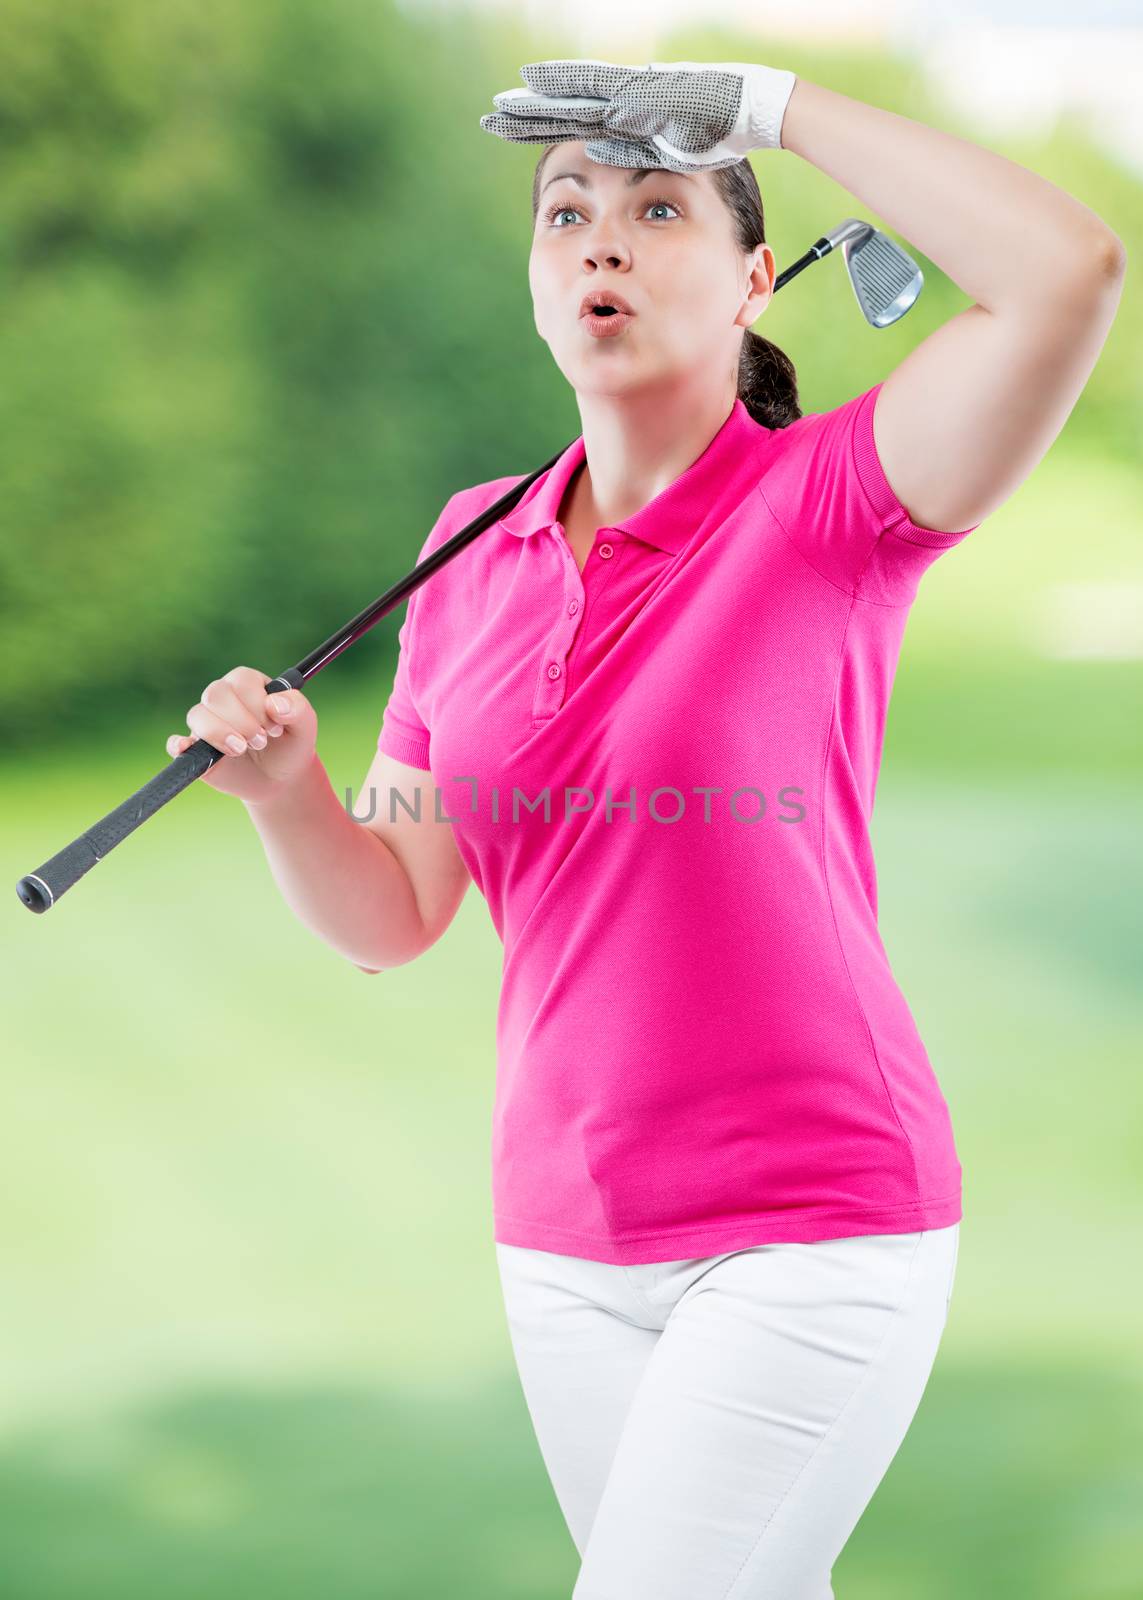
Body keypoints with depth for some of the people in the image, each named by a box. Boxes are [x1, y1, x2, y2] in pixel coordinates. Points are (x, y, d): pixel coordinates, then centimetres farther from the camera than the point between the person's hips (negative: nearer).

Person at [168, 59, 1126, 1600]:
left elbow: (1070, 271, -27)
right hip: (567, 1238, 6)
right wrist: (287, 789, -13)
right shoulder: (475, 551, 7)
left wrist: (767, 101, -19)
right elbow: (392, 916, 9)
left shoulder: (826, 503, -9)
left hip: (814, 1226, -6)